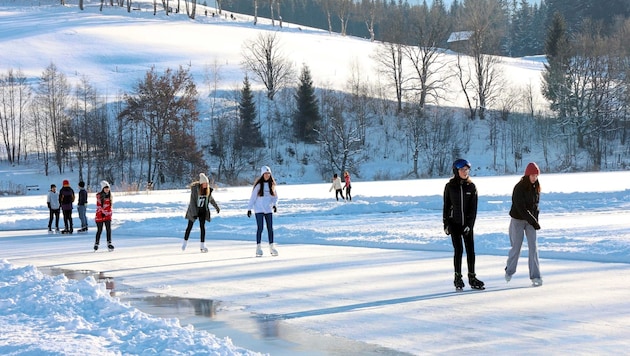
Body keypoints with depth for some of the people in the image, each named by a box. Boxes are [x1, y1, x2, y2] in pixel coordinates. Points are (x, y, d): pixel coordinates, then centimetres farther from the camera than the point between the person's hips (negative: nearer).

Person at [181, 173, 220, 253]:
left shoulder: (208, 189, -7)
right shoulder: (195, 189, -20)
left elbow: (211, 198, 12)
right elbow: (192, 201, -20)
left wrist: (216, 207, 21)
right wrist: (194, 213, -24)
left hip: (203, 210, 2)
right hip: (194, 209, -2)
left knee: (202, 226, -7)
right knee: (190, 226, 9)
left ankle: (203, 245, -5)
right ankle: (185, 242, 27)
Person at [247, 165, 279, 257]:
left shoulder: (271, 184, 6)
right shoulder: (258, 184, -5)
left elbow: (275, 196, 11)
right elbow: (253, 197, -2)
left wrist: (274, 204, -7)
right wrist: (249, 208, -3)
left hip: (269, 209, 4)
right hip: (259, 209, -4)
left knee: (270, 228, 3)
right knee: (260, 228, -6)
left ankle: (272, 247, 8)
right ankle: (258, 248, -1)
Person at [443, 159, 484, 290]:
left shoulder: (471, 186, 2)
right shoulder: (450, 186, -1)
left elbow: (473, 208, 0)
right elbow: (446, 205, 4)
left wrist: (470, 224, -8)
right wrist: (446, 224, 0)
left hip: (467, 224, 2)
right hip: (454, 223, -2)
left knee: (470, 250, 1)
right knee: (458, 250, -5)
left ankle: (472, 278, 9)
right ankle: (458, 278, 4)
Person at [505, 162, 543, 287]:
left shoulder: (536, 187, 2)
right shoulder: (519, 188, -17)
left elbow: (535, 205, 9)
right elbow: (521, 208, -21)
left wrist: (535, 220, -2)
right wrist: (533, 221, -23)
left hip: (530, 220, 4)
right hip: (518, 220, -4)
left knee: (533, 247, -5)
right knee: (516, 247, 4)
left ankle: (535, 276, -6)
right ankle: (509, 271, 27)